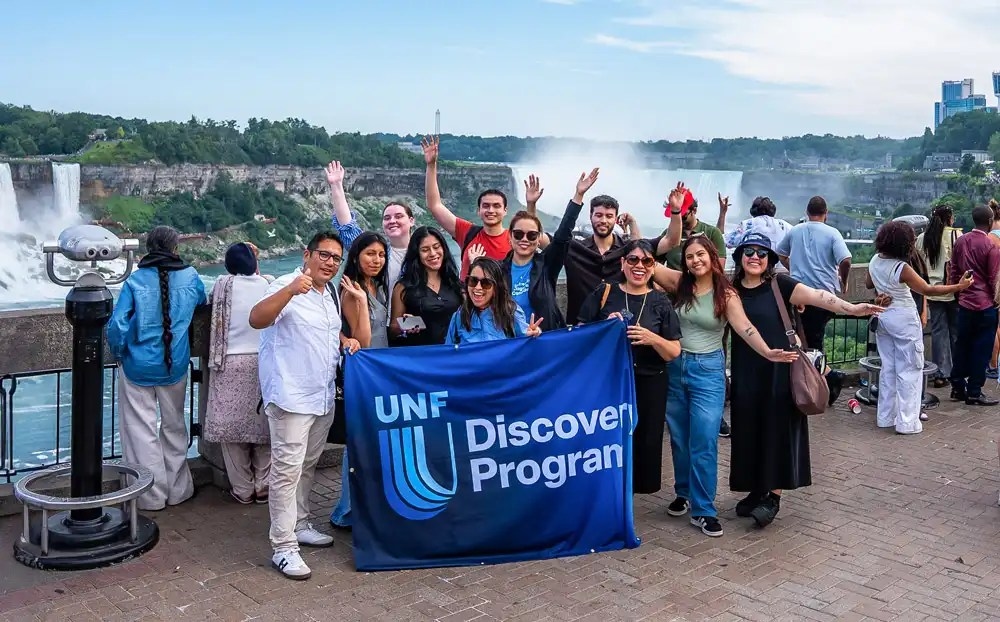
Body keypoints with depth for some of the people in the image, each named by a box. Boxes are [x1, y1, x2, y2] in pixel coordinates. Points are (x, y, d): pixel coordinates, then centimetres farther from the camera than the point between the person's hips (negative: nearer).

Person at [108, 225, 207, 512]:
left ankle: (152, 496, 13)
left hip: (138, 367, -2)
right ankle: (178, 490, 26)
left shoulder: (135, 280, -10)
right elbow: (203, 303, 19)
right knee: (174, 427, 17)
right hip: (175, 367, 2)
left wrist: (118, 354, 2)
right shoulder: (190, 277, -3)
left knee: (142, 431, 8)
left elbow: (117, 325, -14)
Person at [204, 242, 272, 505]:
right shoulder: (267, 284, 0)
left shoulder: (223, 284, -2)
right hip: (263, 362, 2)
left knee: (232, 425, 5)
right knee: (263, 424, 10)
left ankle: (243, 489, 9)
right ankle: (263, 486, 15)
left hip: (231, 363, -2)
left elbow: (216, 321, 6)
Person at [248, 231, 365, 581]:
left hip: (323, 395, 9)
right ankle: (284, 548, -4)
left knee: (308, 465, 18)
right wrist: (291, 290, -42)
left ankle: (299, 525, 33)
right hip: (291, 395, -9)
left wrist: (345, 340, 9)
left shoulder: (331, 294, 14)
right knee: (287, 469, -8)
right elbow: (256, 319, -30)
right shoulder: (286, 286, -13)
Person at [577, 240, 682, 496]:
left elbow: (674, 353, 2)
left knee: (642, 441, 1)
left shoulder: (660, 301, 4)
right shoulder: (604, 293, 2)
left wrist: (652, 338, -17)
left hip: (648, 387, 1)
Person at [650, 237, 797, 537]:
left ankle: (703, 510, 2)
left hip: (708, 370, -3)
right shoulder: (679, 284, 1)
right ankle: (684, 493, 34)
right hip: (675, 367, 3)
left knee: (704, 443, -6)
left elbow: (745, 328, -21)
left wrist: (767, 352, -37)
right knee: (679, 438, 14)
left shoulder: (726, 295, -8)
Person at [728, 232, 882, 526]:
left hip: (780, 371, -3)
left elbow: (816, 296, -19)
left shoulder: (780, 284, -6)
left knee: (777, 431, -1)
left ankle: (773, 496, 6)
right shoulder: (732, 289, 5)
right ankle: (756, 490, 21)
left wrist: (851, 308, -33)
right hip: (745, 374, 4)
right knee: (749, 432, 8)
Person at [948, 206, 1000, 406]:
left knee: (962, 345, 14)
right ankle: (974, 393, 6)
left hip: (964, 303, 6)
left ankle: (958, 387, 20)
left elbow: (954, 271, 10)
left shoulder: (960, 242, 2)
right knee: (981, 349, 2)